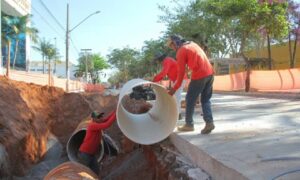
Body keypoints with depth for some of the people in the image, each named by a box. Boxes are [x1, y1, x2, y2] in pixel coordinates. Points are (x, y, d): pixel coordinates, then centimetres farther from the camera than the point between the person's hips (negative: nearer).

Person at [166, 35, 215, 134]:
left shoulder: (181, 51, -3)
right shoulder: (193, 44, 20)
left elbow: (181, 71, -6)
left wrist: (175, 88, 0)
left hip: (199, 76, -7)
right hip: (210, 73, 8)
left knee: (190, 100, 8)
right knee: (205, 100, 14)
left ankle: (189, 124, 15)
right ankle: (209, 122, 2)